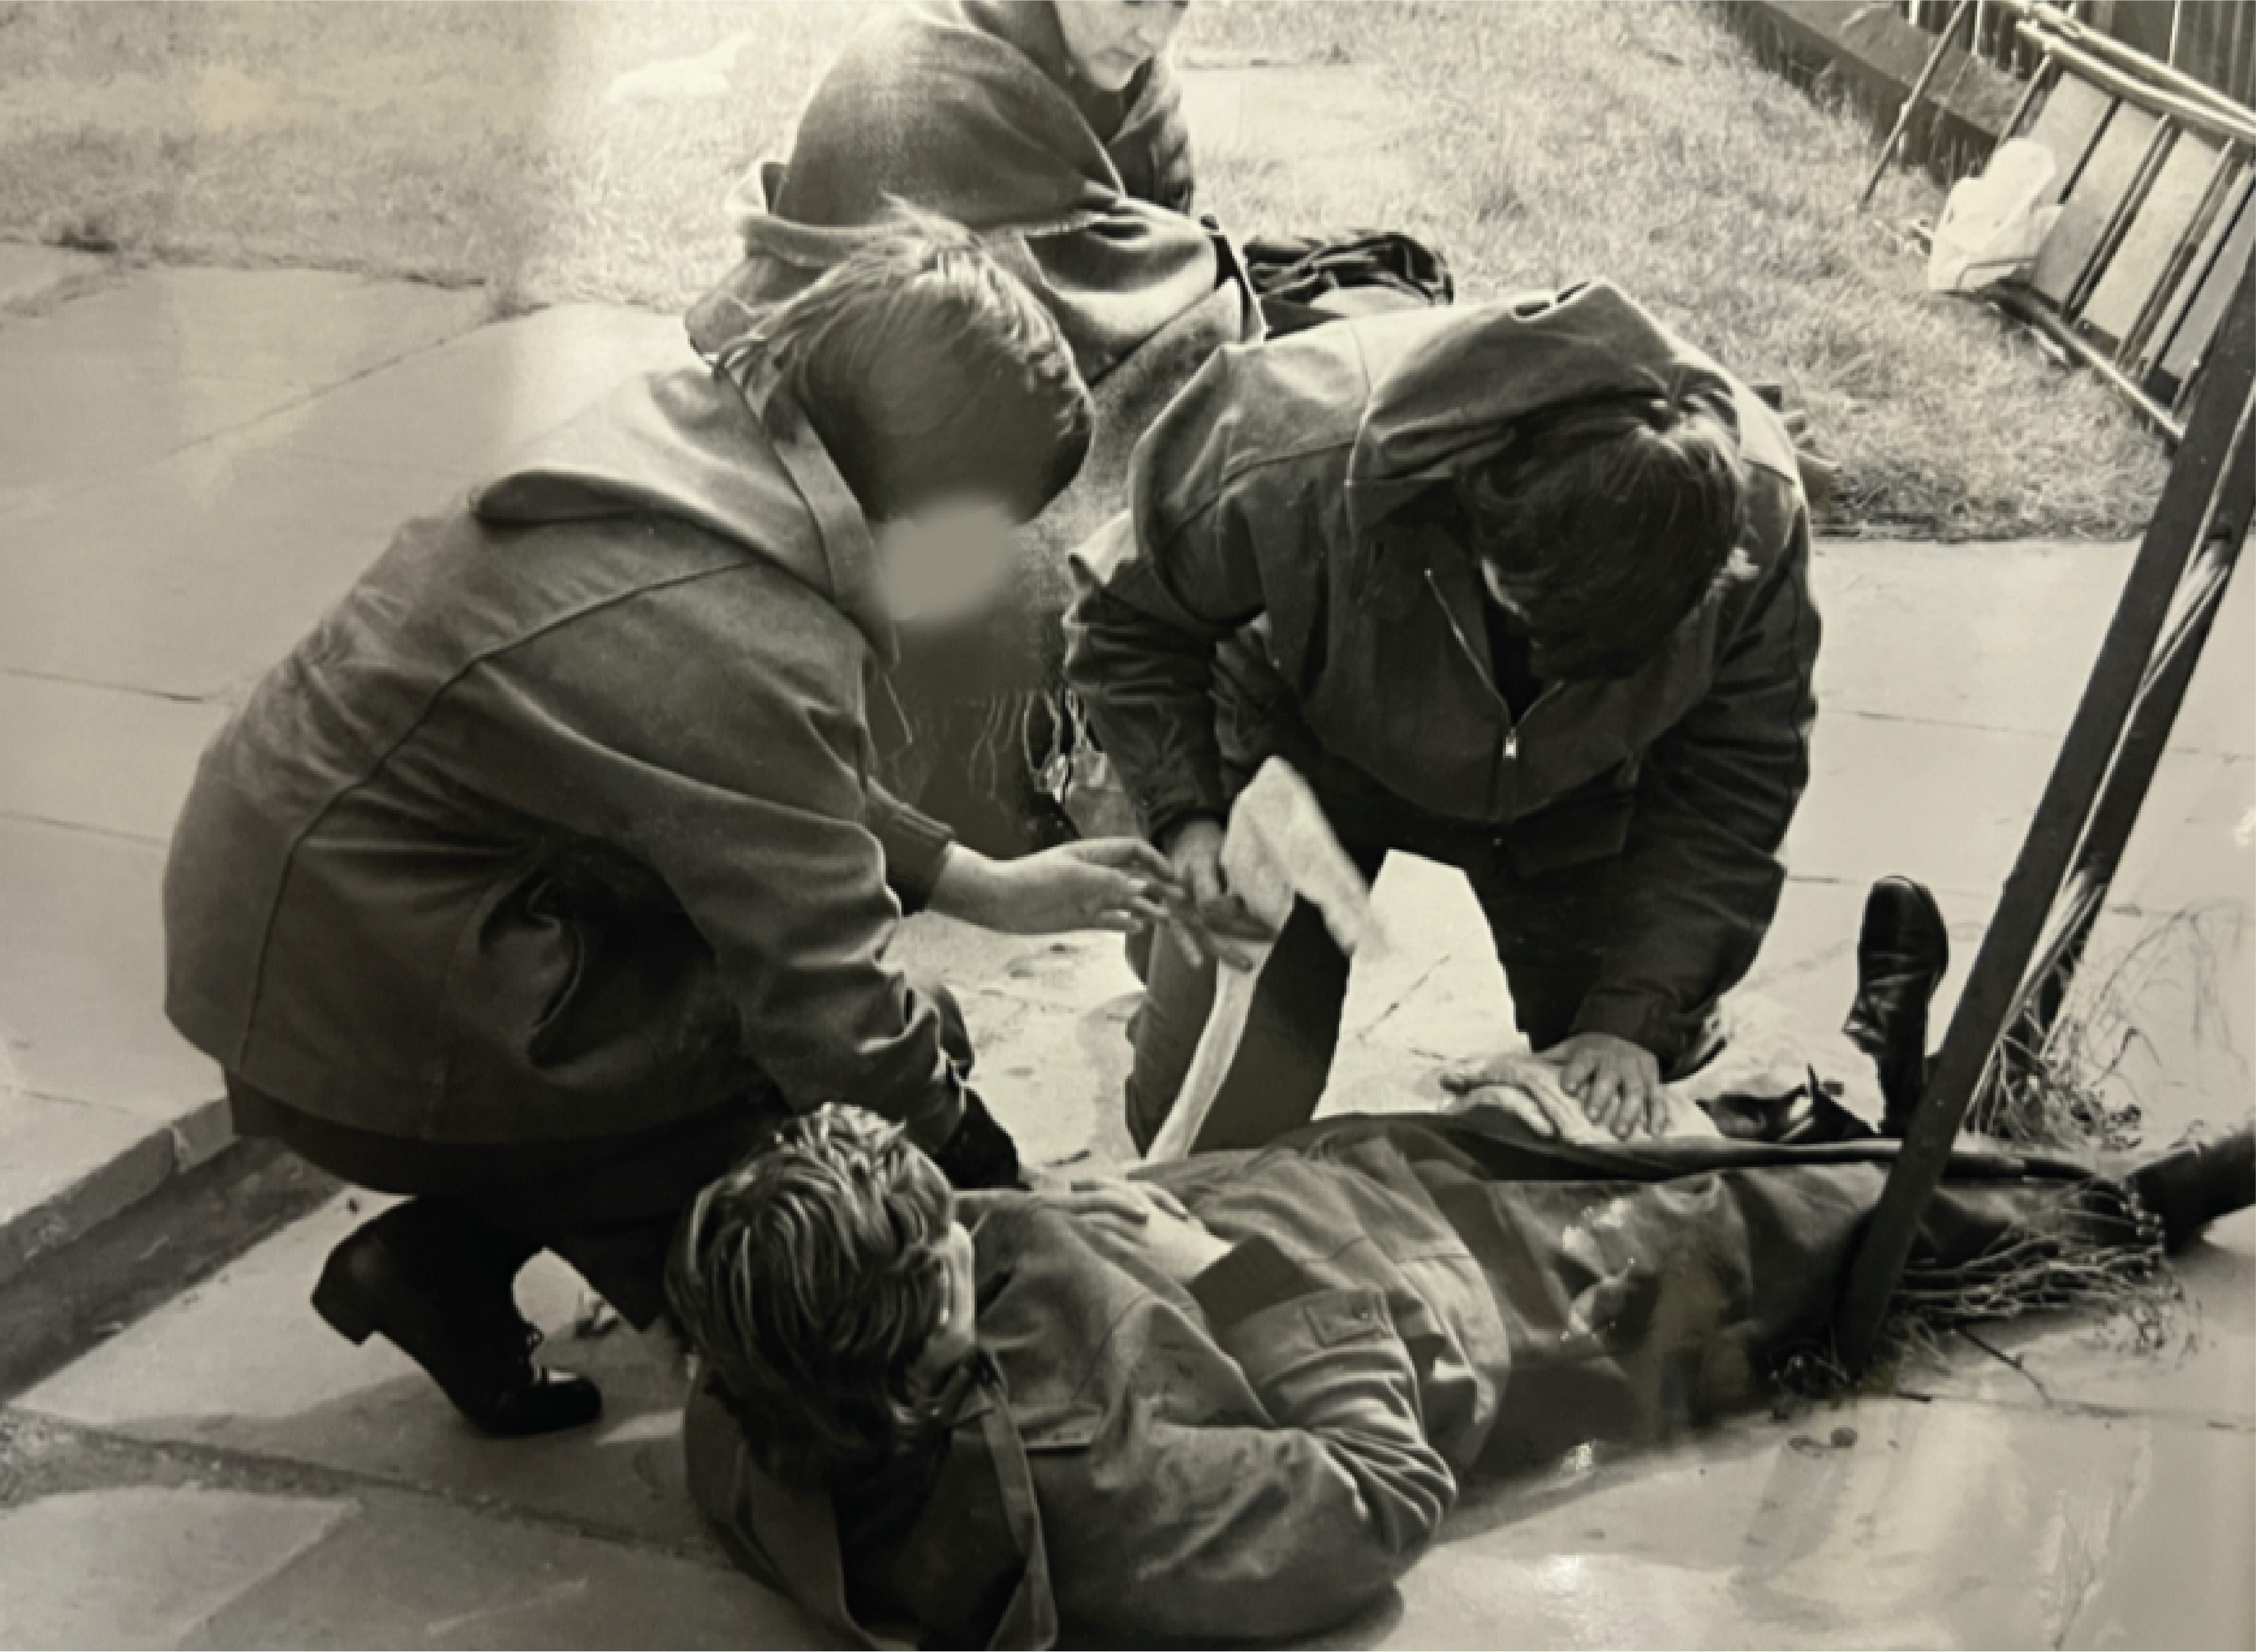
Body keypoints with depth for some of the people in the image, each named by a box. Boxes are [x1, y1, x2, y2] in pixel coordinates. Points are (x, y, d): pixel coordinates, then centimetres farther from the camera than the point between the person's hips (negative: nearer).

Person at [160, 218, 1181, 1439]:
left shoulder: (689, 445, 2)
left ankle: (459, 1251, 13)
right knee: (903, 1061, -5)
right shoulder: (748, 652, -26)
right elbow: (838, 1022, -20)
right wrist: (987, 1182, -6)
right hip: (368, 1041, -9)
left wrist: (981, 885, 16)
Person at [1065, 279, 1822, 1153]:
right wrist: (1184, 819, -35)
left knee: (1621, 1111, -2)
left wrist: (1637, 1017, -26)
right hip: (1310, 747, -2)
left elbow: (1735, 780, -20)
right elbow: (1128, 623, -20)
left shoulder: (1754, 507, -35)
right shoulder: (1292, 471, -43)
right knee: (1213, 1124, -8)